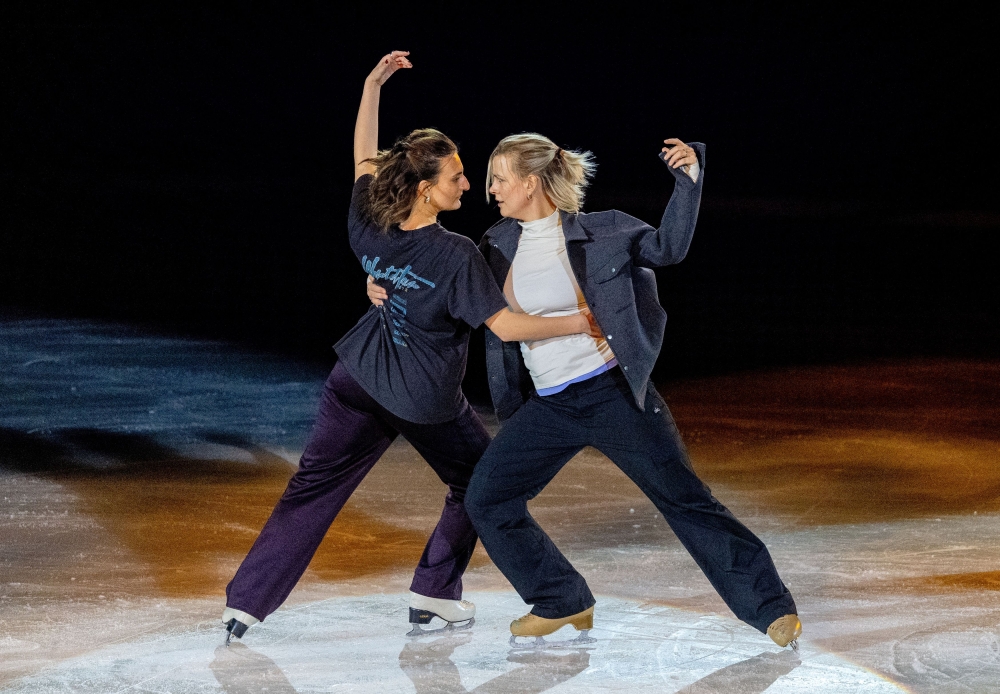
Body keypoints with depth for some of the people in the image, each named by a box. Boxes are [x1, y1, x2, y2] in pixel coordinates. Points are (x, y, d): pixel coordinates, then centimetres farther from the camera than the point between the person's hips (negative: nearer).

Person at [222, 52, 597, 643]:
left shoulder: (369, 228, -11)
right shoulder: (456, 256, -26)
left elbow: (365, 158, 6)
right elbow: (506, 326, -25)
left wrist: (372, 86, 8)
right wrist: (579, 323, -16)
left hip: (359, 383, 5)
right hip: (427, 401, -4)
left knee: (314, 487, 10)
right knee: (479, 485, 20)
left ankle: (246, 601, 5)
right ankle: (433, 595, 20)